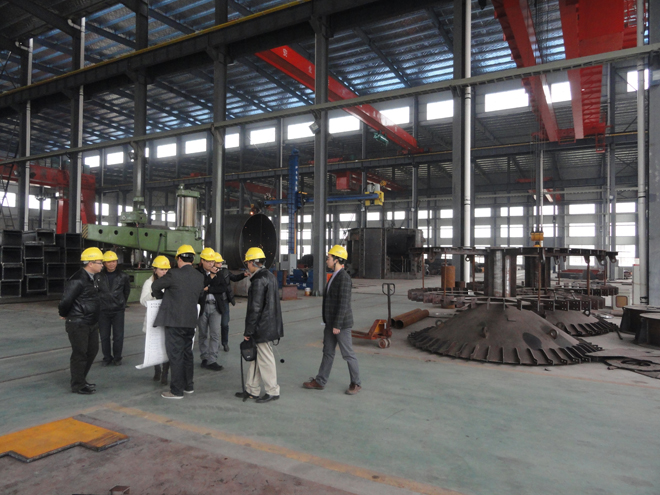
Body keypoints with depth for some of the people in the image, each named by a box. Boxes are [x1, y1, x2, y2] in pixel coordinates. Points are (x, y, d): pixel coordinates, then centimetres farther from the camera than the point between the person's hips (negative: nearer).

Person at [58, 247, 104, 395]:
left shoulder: (94, 277, 7)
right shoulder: (77, 280, -21)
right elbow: (66, 300, -24)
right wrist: (64, 314, -6)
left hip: (92, 322, 9)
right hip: (78, 324, -9)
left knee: (92, 351, 17)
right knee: (80, 354, 2)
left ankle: (81, 380, 32)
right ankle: (77, 385, 16)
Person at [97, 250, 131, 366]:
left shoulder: (123, 276, 1)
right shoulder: (99, 277, -2)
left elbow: (127, 291, 16)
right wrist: (99, 303, 12)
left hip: (118, 311, 0)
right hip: (103, 311, 0)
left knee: (118, 336, 2)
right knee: (104, 336, 8)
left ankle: (117, 358, 16)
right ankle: (107, 358, 22)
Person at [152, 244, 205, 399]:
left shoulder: (174, 274, -14)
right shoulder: (200, 277, 3)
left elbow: (155, 286, -1)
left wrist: (155, 294, 22)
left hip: (175, 321, -6)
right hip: (191, 321, 6)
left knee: (175, 355, 2)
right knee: (187, 353, 18)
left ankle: (177, 390, 8)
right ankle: (188, 385, 28)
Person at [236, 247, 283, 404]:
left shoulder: (259, 281, -19)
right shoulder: (270, 276, 12)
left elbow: (255, 308, -20)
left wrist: (248, 331, -13)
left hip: (262, 327, -10)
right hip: (270, 325, 10)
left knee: (265, 359, 2)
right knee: (255, 358, 17)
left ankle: (272, 391, 14)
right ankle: (252, 390, 26)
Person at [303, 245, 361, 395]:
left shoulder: (344, 277, -19)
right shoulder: (334, 277, 12)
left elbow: (344, 303, -23)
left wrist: (337, 325, -22)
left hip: (341, 323, -9)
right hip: (331, 322, 9)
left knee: (348, 354, 3)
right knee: (328, 352, 14)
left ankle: (356, 383, 17)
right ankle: (320, 382, 23)